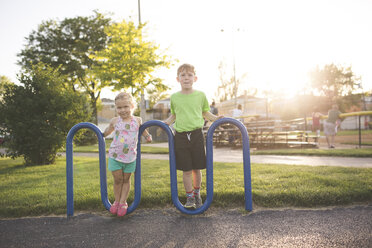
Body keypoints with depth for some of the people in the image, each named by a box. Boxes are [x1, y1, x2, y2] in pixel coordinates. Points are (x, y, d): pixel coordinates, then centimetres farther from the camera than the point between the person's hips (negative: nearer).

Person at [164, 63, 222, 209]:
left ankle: (197, 194, 28)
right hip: (180, 135, 0)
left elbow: (205, 112, 16)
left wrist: (216, 118, 0)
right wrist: (166, 122, 2)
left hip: (196, 134, 0)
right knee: (186, 170, 2)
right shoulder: (174, 97, 6)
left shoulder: (200, 95, 4)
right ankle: (189, 197, 17)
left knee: (197, 168, 7)